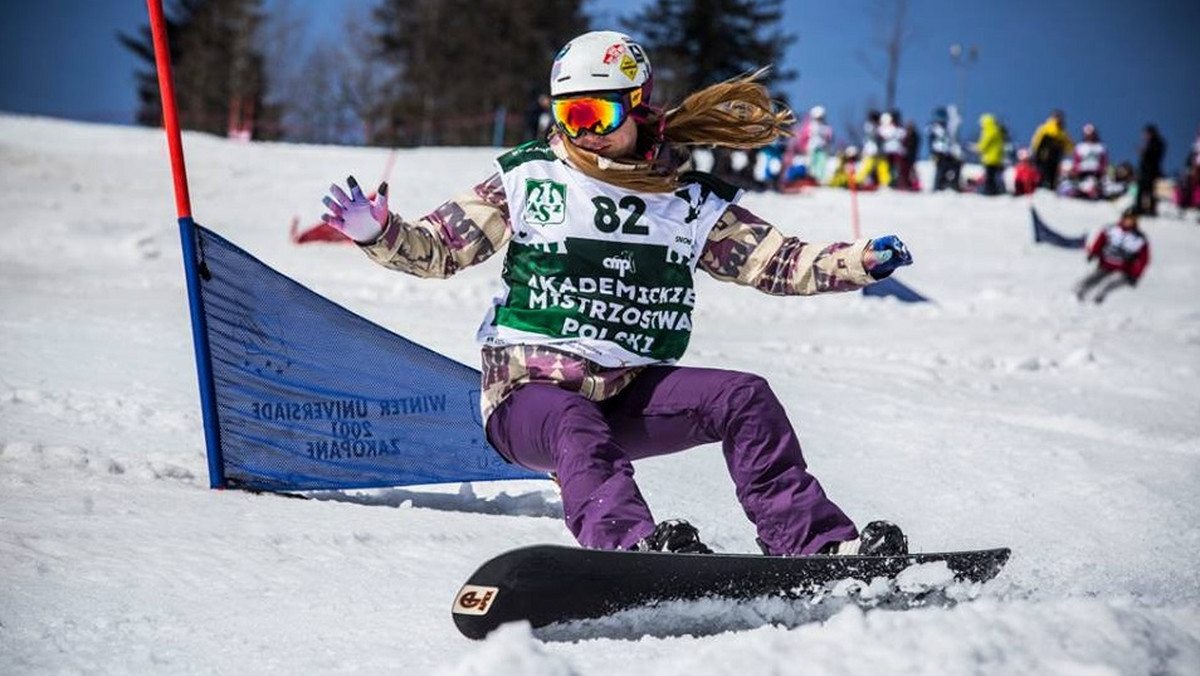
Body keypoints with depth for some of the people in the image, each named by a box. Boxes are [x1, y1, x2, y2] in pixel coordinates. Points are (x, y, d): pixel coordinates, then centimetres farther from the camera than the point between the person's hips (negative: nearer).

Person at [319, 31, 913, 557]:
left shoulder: (689, 200, 10)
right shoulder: (528, 178, 4)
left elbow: (779, 263, 10)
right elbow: (436, 249, 5)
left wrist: (864, 261, -5)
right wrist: (376, 232, -14)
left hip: (629, 396, 3)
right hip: (530, 392, -3)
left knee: (745, 399, -17)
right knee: (579, 432, -36)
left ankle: (818, 547, -20)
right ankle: (632, 543, -62)